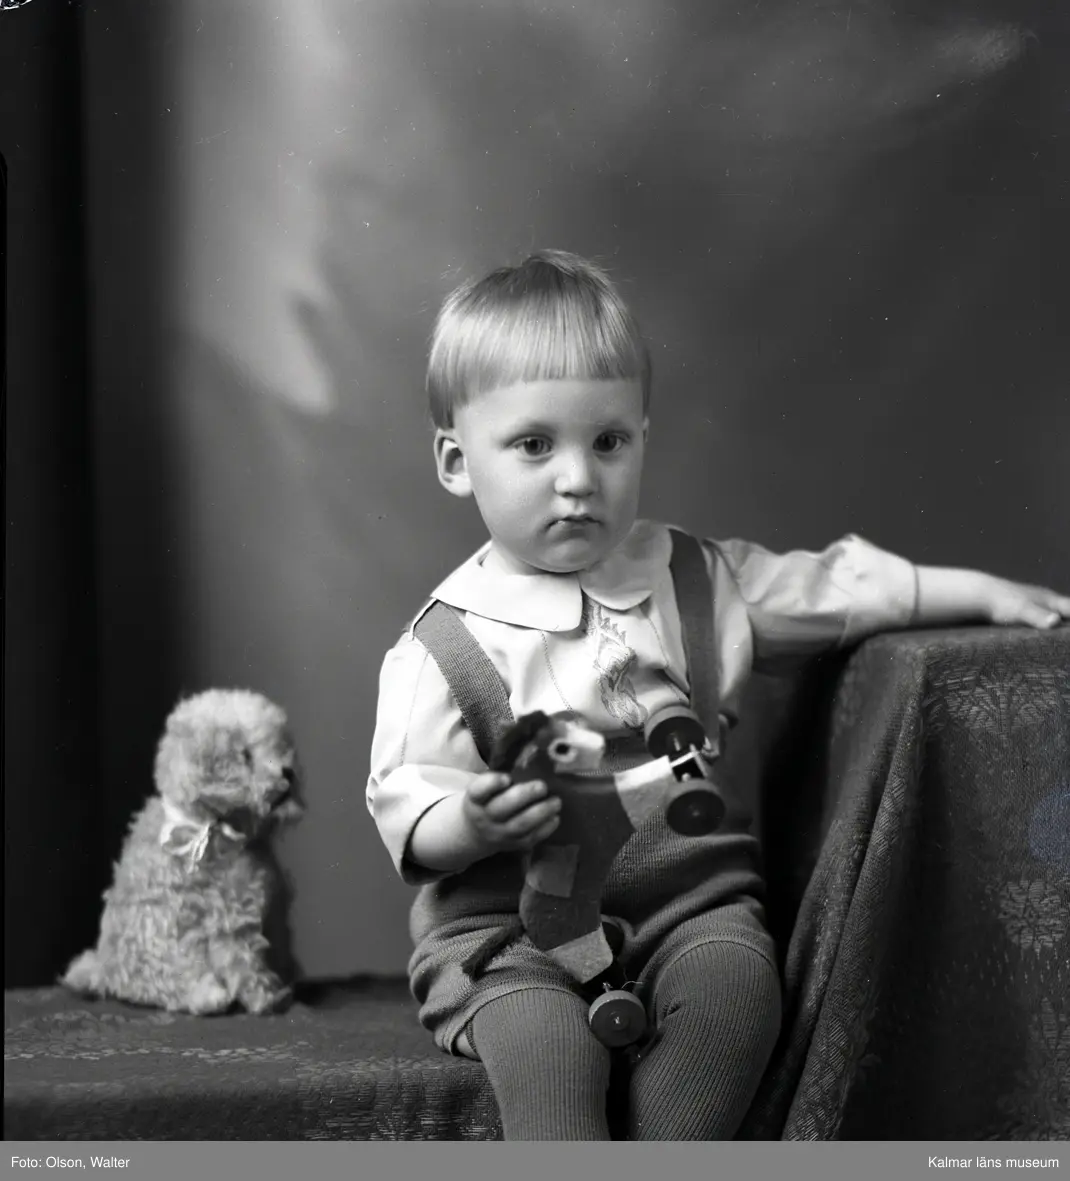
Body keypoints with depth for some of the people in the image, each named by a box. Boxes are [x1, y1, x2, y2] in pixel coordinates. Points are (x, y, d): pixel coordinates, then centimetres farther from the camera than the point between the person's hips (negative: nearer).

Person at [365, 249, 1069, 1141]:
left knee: (736, 990, -27)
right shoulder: (446, 644, -3)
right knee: (542, 1042, -32)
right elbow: (406, 815, -4)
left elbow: (837, 587, 15)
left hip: (689, 892, 3)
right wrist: (472, 825, -26)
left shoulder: (699, 580, 9)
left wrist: (988, 593, 8)